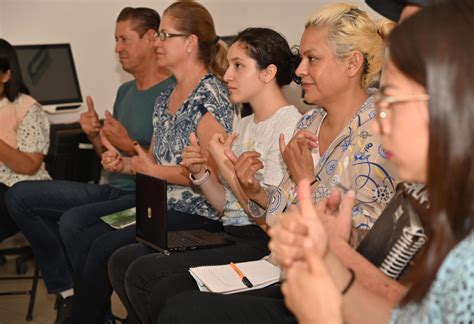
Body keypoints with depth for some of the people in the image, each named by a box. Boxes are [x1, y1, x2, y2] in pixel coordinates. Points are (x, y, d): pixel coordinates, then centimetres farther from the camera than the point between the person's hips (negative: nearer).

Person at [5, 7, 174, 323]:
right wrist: (96, 136, 1)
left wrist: (129, 146, -24)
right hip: (112, 189, 10)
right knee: (20, 195, 2)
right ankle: (67, 289, 4)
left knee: (73, 221, -34)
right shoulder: (125, 91, 17)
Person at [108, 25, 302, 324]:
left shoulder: (289, 126, -11)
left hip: (259, 244, -9)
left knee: (142, 273, -17)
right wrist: (201, 173, -2)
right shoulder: (245, 125, 17)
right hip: (229, 236, 9)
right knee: (121, 262, -3)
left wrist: (225, 165, -12)